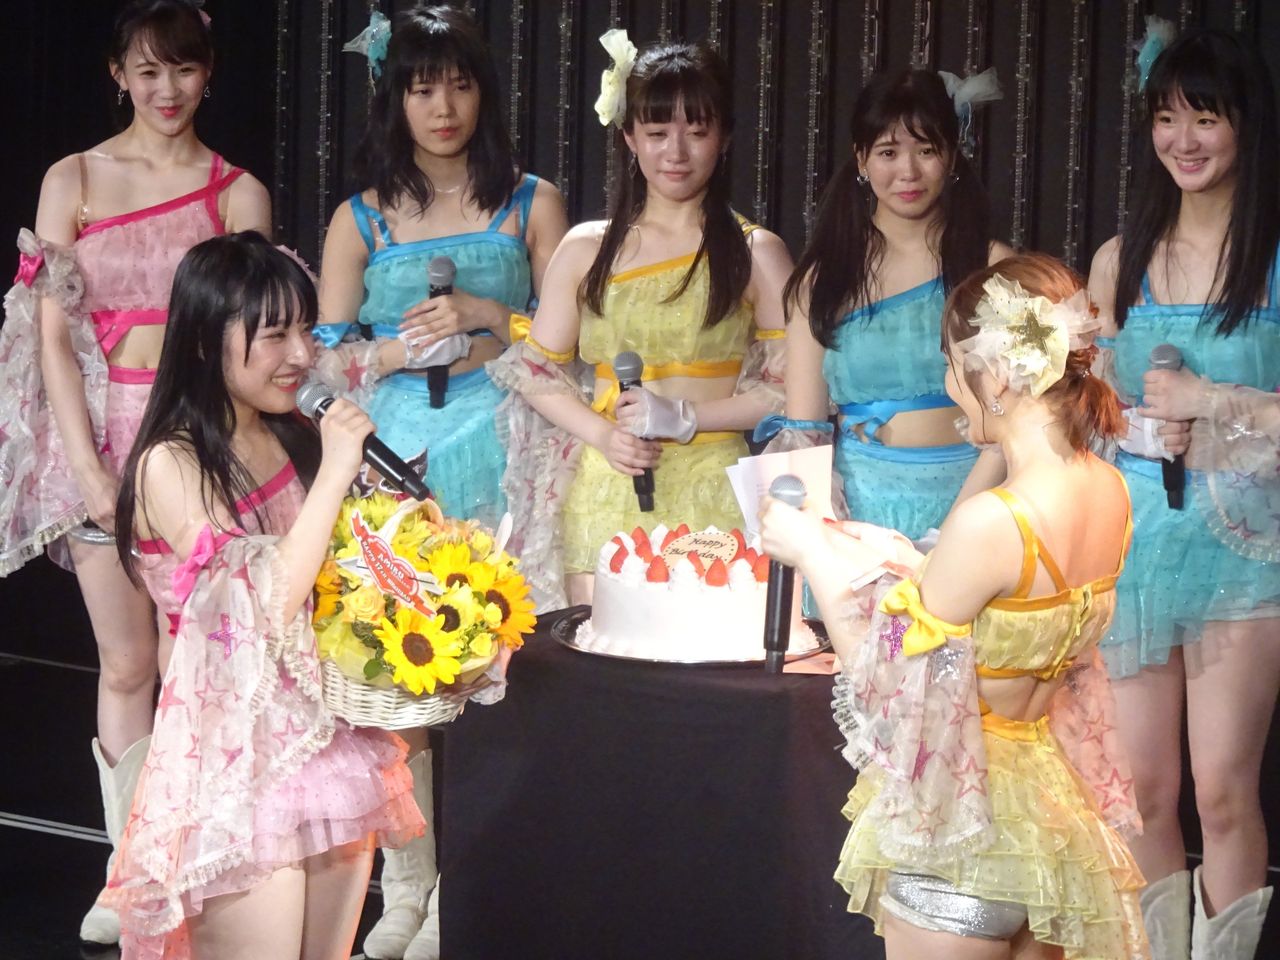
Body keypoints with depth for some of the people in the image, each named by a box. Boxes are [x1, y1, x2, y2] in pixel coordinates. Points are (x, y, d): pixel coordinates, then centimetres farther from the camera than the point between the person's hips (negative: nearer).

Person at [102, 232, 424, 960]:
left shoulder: (295, 440, 6)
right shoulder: (171, 466, -14)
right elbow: (267, 606, -21)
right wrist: (334, 474, -21)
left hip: (334, 741, 7)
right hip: (240, 756, -7)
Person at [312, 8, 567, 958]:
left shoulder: (530, 203, 8)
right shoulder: (362, 220, 12)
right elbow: (325, 361, 9)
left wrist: (486, 317, -10)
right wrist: (399, 352, -9)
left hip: (497, 459, -1)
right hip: (394, 460, 2)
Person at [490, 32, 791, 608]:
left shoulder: (756, 253, 3)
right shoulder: (586, 248, 8)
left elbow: (788, 386, 0)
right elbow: (536, 371, 10)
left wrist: (685, 417, -12)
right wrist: (602, 434, -8)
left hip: (712, 494, -1)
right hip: (606, 494, 1)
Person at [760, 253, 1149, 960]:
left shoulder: (989, 522, -26)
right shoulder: (1108, 490, -3)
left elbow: (887, 681, -15)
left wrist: (811, 556, -4)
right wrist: (909, 562, 10)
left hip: (961, 818, -7)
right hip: (1054, 796, 7)